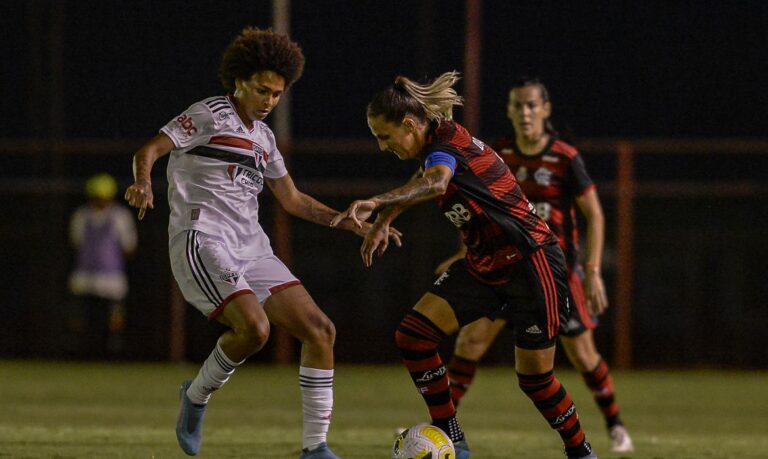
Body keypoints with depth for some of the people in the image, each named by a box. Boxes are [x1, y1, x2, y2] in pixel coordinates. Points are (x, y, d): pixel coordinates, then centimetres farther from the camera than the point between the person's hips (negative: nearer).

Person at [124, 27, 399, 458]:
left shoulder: (263, 136, 20)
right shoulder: (210, 115, -1)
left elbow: (293, 200, 27)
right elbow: (149, 150, -9)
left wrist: (353, 222, 18)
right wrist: (143, 183, -32)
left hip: (251, 248, 8)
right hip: (202, 241, -8)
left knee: (321, 330, -3)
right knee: (254, 327, -29)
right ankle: (197, 396, 0)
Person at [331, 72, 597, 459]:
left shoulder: (445, 143, -20)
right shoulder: (436, 148, 7)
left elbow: (435, 183, -44)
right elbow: (420, 187, 31)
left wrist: (376, 204, -58)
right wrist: (382, 223, 33)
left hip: (532, 263, -9)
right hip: (484, 264, 9)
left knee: (535, 377, -4)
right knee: (413, 335, -7)